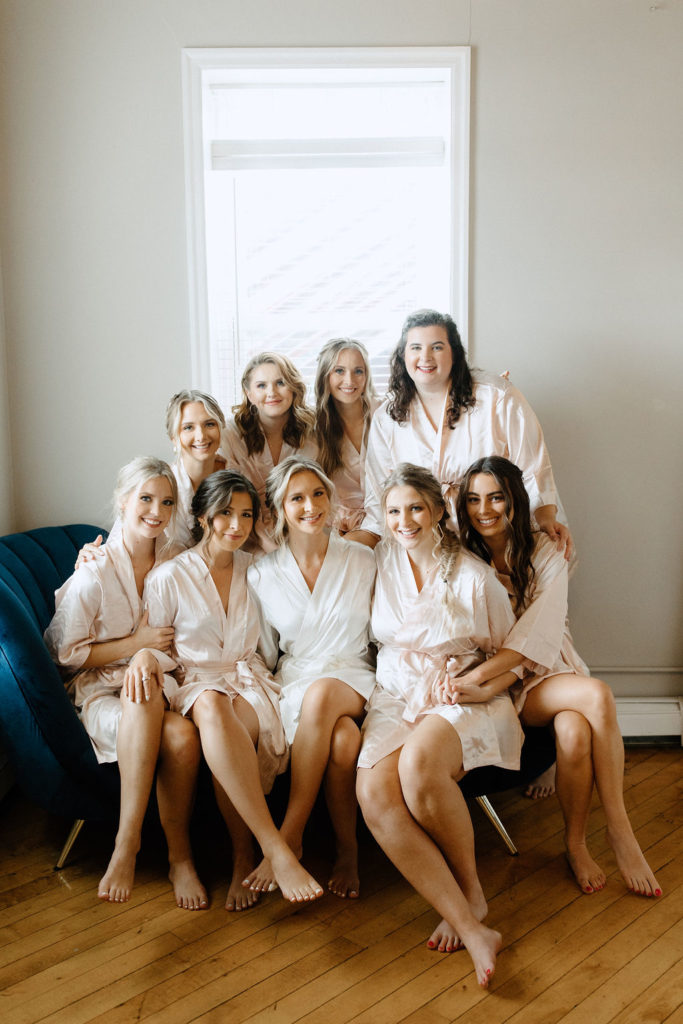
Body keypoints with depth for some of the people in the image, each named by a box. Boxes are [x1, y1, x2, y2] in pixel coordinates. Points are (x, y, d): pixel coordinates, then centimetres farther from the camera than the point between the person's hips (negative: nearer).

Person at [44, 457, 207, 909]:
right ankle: (128, 846, -27)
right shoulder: (94, 573, -8)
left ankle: (180, 856, -14)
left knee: (184, 736, -33)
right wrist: (137, 643, -10)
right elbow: (68, 653, -3)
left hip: (158, 687, 4)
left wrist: (157, 654, 0)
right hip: (100, 693, -3)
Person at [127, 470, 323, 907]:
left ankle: (244, 859, -16)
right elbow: (162, 649, 8)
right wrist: (148, 656, -14)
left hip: (250, 680, 2)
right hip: (196, 683, -2)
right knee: (213, 708, -41)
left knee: (232, 734, -36)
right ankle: (276, 851, -42)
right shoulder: (169, 577, 3)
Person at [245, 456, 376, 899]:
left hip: (355, 686, 0)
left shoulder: (363, 561, 4)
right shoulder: (263, 574, 5)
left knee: (322, 694, -38)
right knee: (343, 738, -36)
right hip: (295, 685, 0)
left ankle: (290, 835, -26)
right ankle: (347, 848, -15)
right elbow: (264, 655, 11)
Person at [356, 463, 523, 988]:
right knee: (375, 794, -28)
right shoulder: (381, 560, 8)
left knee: (419, 763, -36)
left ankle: (472, 889, -10)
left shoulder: (475, 576, -1)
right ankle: (472, 929, -26)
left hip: (465, 700, -3)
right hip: (395, 698, 3)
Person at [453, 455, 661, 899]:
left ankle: (576, 844, -10)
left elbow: (542, 630, -14)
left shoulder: (546, 553, 0)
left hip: (549, 672, 2)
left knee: (575, 732, -32)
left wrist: (481, 674, -28)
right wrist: (489, 685, -26)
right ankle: (618, 829, -16)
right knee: (598, 695, -29)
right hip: (503, 686, -2)